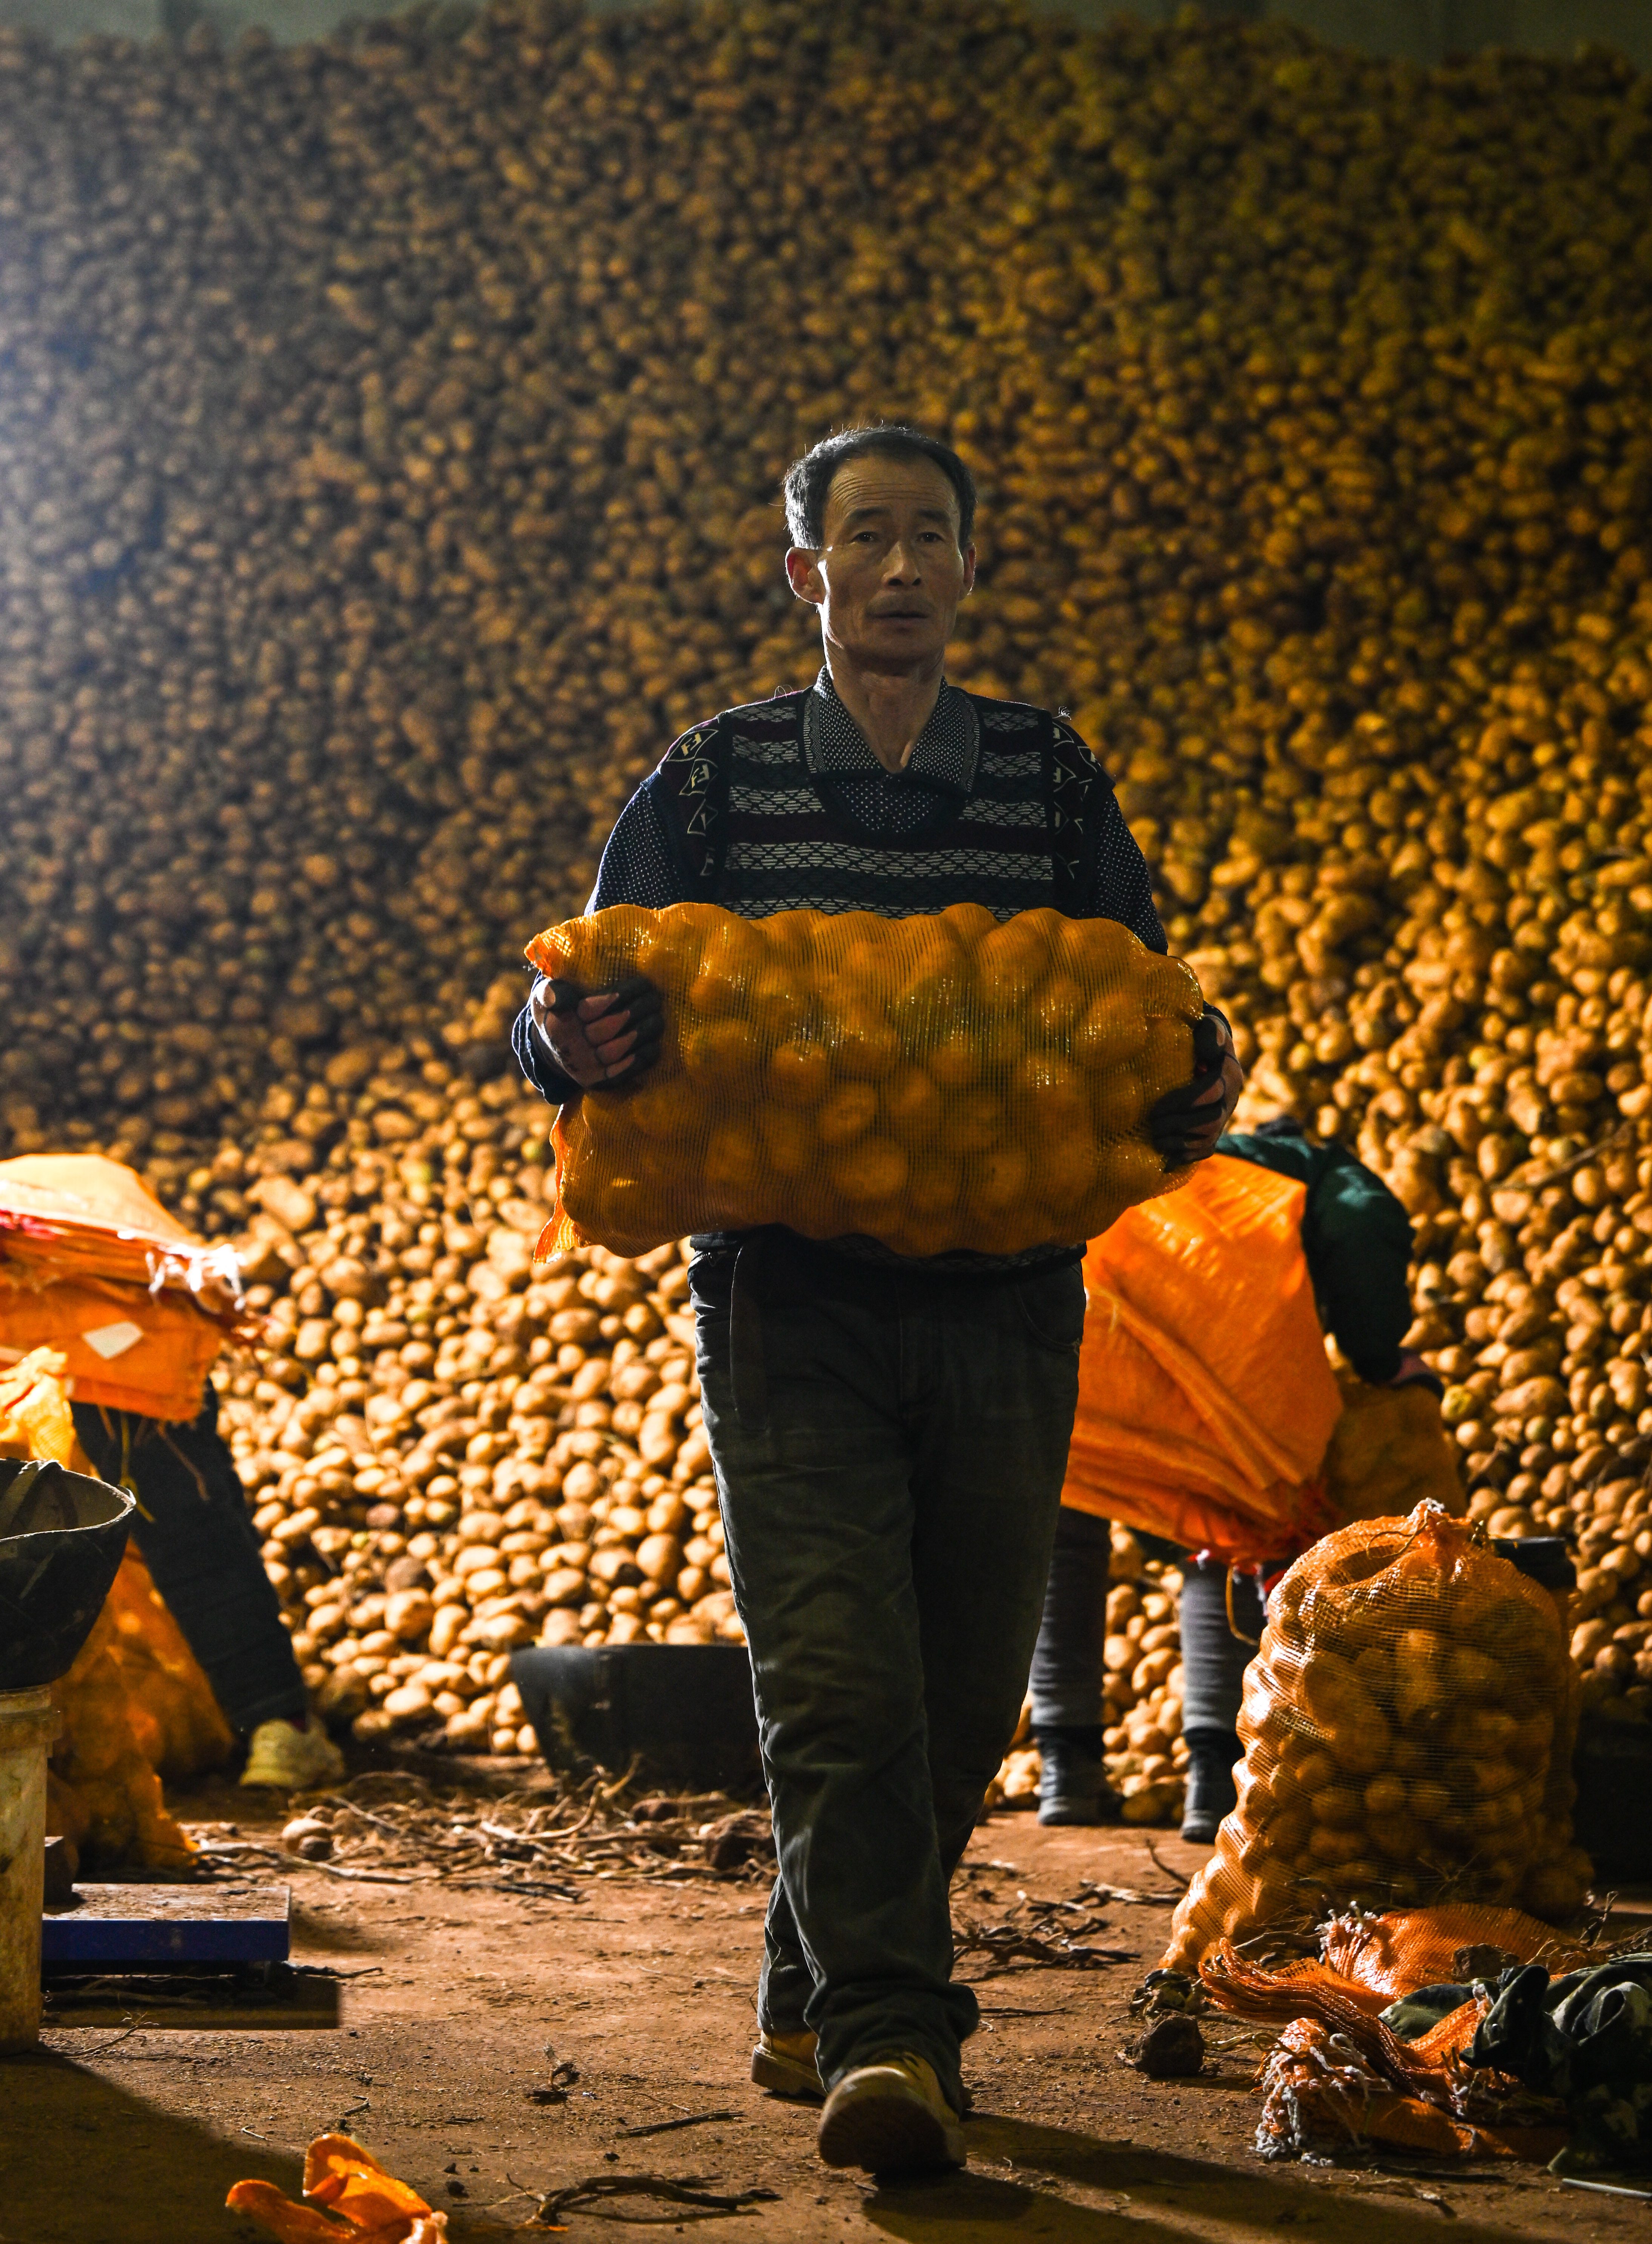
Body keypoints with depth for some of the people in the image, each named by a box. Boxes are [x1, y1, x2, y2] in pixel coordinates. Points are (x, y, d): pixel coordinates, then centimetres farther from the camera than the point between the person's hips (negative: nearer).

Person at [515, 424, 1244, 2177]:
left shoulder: (1052, 780, 9)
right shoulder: (719, 779, 6)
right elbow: (572, 1018, 6)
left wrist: (1195, 1084, -11)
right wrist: (571, 1042, -18)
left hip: (1004, 1297, 2)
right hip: (790, 1291, -2)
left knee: (966, 1697, 7)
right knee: (842, 1682, -16)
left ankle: (813, 2008, 27)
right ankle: (889, 2038, -13)